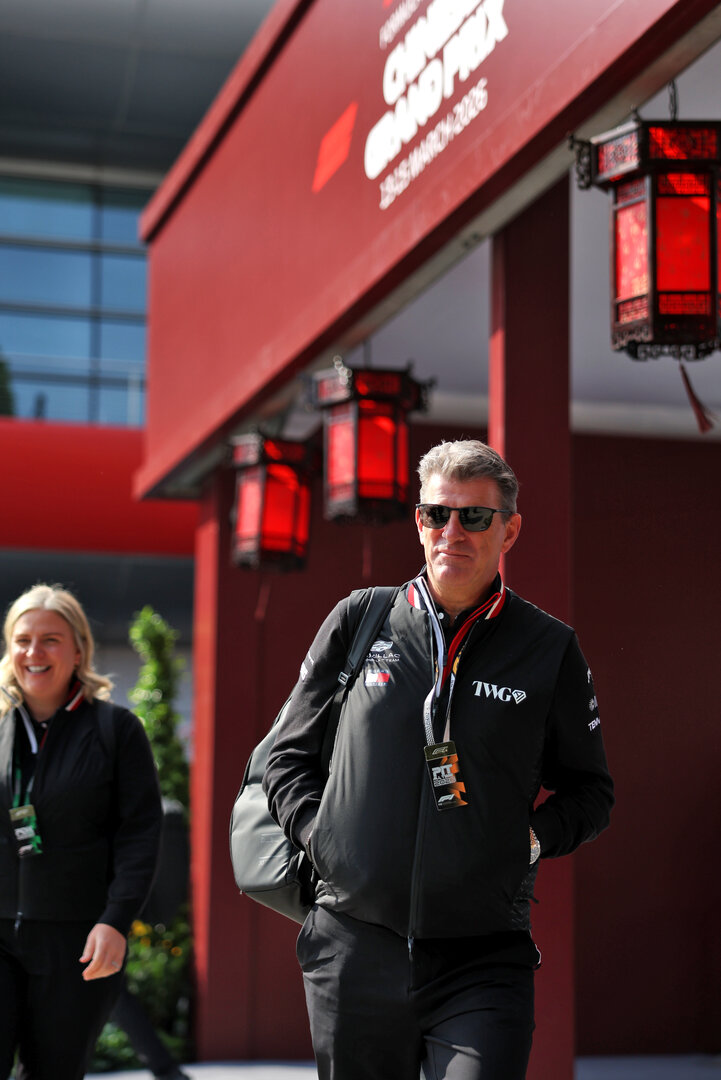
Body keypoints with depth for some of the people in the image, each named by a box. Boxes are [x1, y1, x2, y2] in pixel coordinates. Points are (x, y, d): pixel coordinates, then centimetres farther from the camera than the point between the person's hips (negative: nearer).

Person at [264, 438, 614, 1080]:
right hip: (354, 950, 2)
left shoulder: (549, 649, 4)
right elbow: (289, 757, 16)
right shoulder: (358, 623, 6)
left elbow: (590, 793, 15)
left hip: (483, 959, -1)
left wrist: (532, 837, -2)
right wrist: (319, 832, 1)